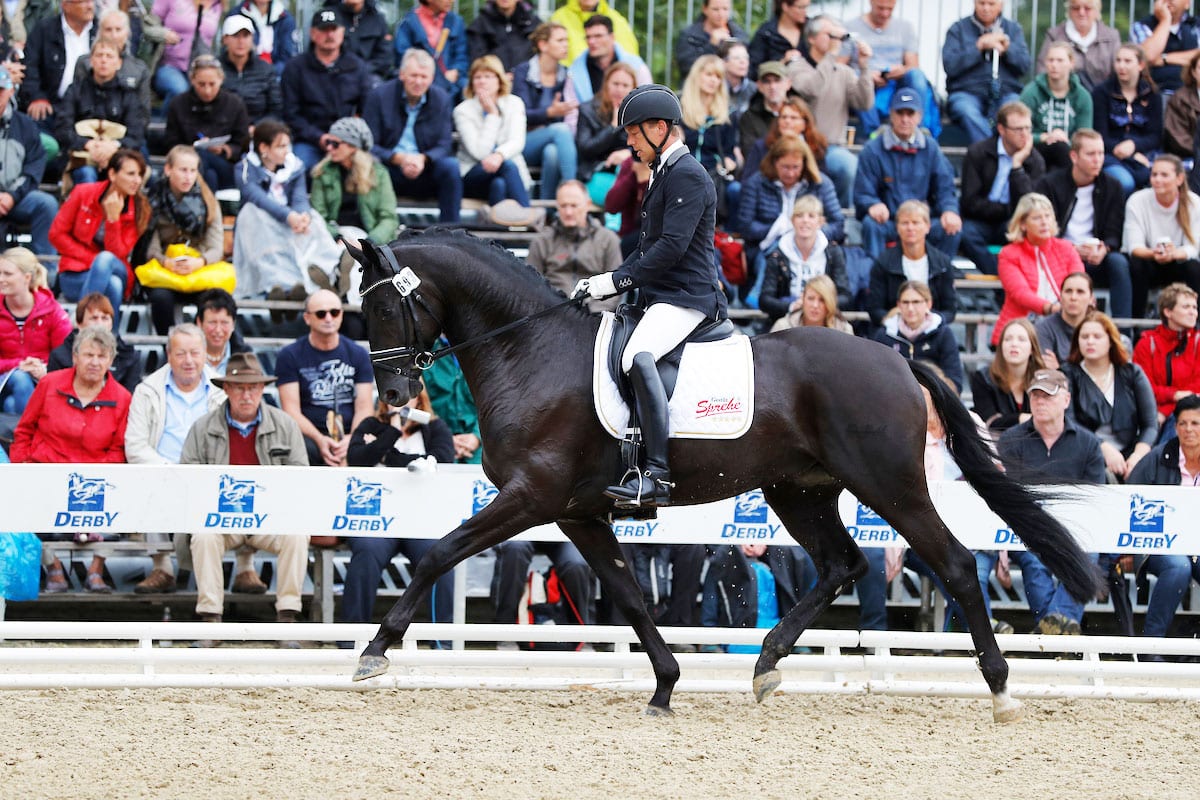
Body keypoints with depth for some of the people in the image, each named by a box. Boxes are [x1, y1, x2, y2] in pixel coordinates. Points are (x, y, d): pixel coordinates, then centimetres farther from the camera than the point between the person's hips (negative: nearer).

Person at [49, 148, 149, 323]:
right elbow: (56, 234, 0)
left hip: (115, 272, 1)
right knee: (113, 285, -35)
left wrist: (113, 217, -20)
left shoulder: (139, 209, -2)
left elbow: (117, 254, -8)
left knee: (106, 259, -37)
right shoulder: (84, 193, -3)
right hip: (75, 276, -1)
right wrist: (93, 259, -8)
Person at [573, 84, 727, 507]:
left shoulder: (688, 177, -12)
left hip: (685, 297, -12)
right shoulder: (663, 174, 21)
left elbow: (671, 247, -21)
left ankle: (658, 473, -40)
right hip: (659, 297, 12)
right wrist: (603, 283, 14)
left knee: (637, 357, -35)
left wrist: (617, 280, -17)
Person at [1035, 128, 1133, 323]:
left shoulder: (1112, 187, 8)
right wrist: (1075, 250, -23)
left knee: (1118, 262, -28)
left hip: (1096, 258, 3)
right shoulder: (1049, 184, 0)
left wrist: (1104, 249, -21)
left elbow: (1114, 234, 4)